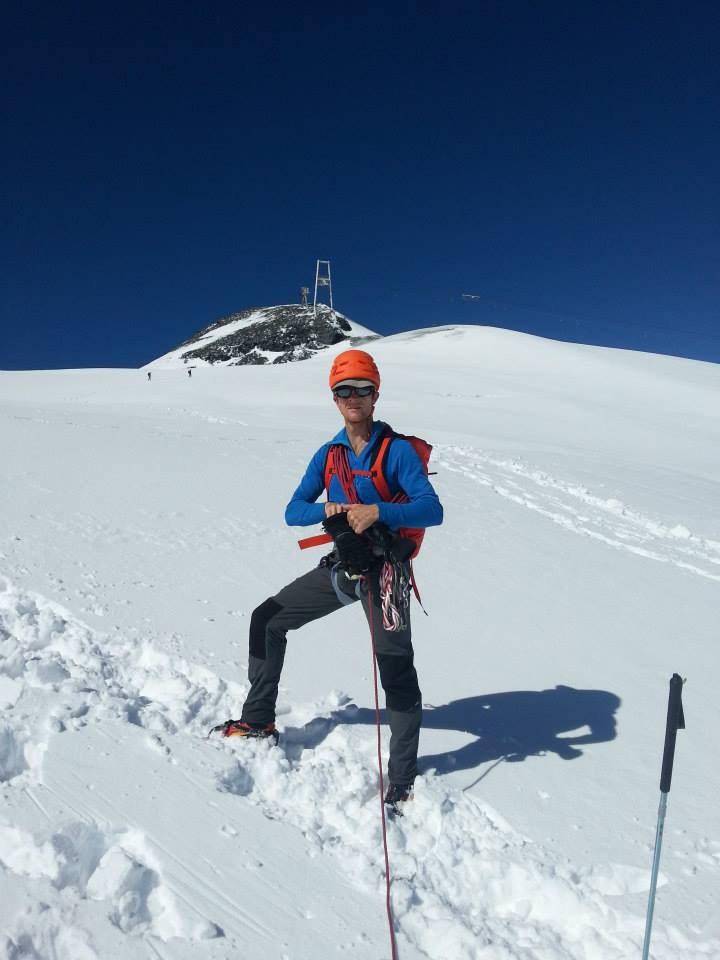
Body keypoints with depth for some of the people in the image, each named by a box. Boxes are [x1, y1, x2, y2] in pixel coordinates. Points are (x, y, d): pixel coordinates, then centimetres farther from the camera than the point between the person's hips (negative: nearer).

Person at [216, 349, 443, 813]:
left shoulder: (397, 450, -10)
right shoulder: (328, 454, 6)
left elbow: (432, 509, -19)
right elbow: (293, 511, 2)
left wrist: (377, 511, -32)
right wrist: (327, 510, -19)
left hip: (383, 571, -6)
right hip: (340, 567, 6)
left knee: (397, 671, -4)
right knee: (268, 619, 10)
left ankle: (403, 783, 9)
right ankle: (259, 721, 25)